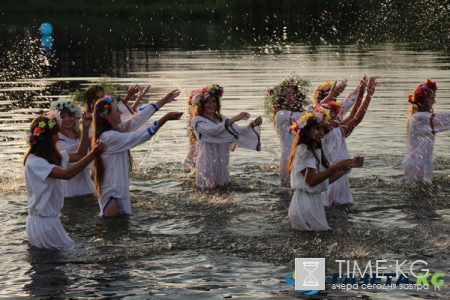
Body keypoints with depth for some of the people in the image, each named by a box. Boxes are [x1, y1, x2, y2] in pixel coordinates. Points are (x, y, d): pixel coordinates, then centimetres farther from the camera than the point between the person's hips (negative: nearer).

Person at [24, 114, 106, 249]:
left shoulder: (53, 156, 7)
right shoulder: (34, 162, -22)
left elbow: (79, 155, 17)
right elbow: (66, 174, -33)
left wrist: (85, 128, 6)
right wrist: (94, 154, -40)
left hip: (51, 218, 10)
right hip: (43, 222, -10)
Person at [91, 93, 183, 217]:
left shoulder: (115, 130, 5)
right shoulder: (109, 137, -21)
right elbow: (141, 136, -24)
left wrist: (163, 101, 10)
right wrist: (166, 118, -22)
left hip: (120, 191, 10)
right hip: (113, 195, -10)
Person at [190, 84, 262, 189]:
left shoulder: (221, 118, 10)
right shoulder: (197, 120, -9)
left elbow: (239, 131, 2)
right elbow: (213, 130, -26)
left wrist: (253, 125, -16)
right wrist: (234, 119, -31)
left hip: (222, 160, 6)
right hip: (208, 160, -6)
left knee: (222, 183, 14)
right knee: (209, 186, 1)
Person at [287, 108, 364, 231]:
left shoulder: (316, 150, 15)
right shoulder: (303, 150, -14)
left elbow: (327, 179, 10)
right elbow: (311, 180, -22)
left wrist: (350, 165, 5)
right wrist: (336, 167, -23)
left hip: (315, 201, 9)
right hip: (305, 202, -9)